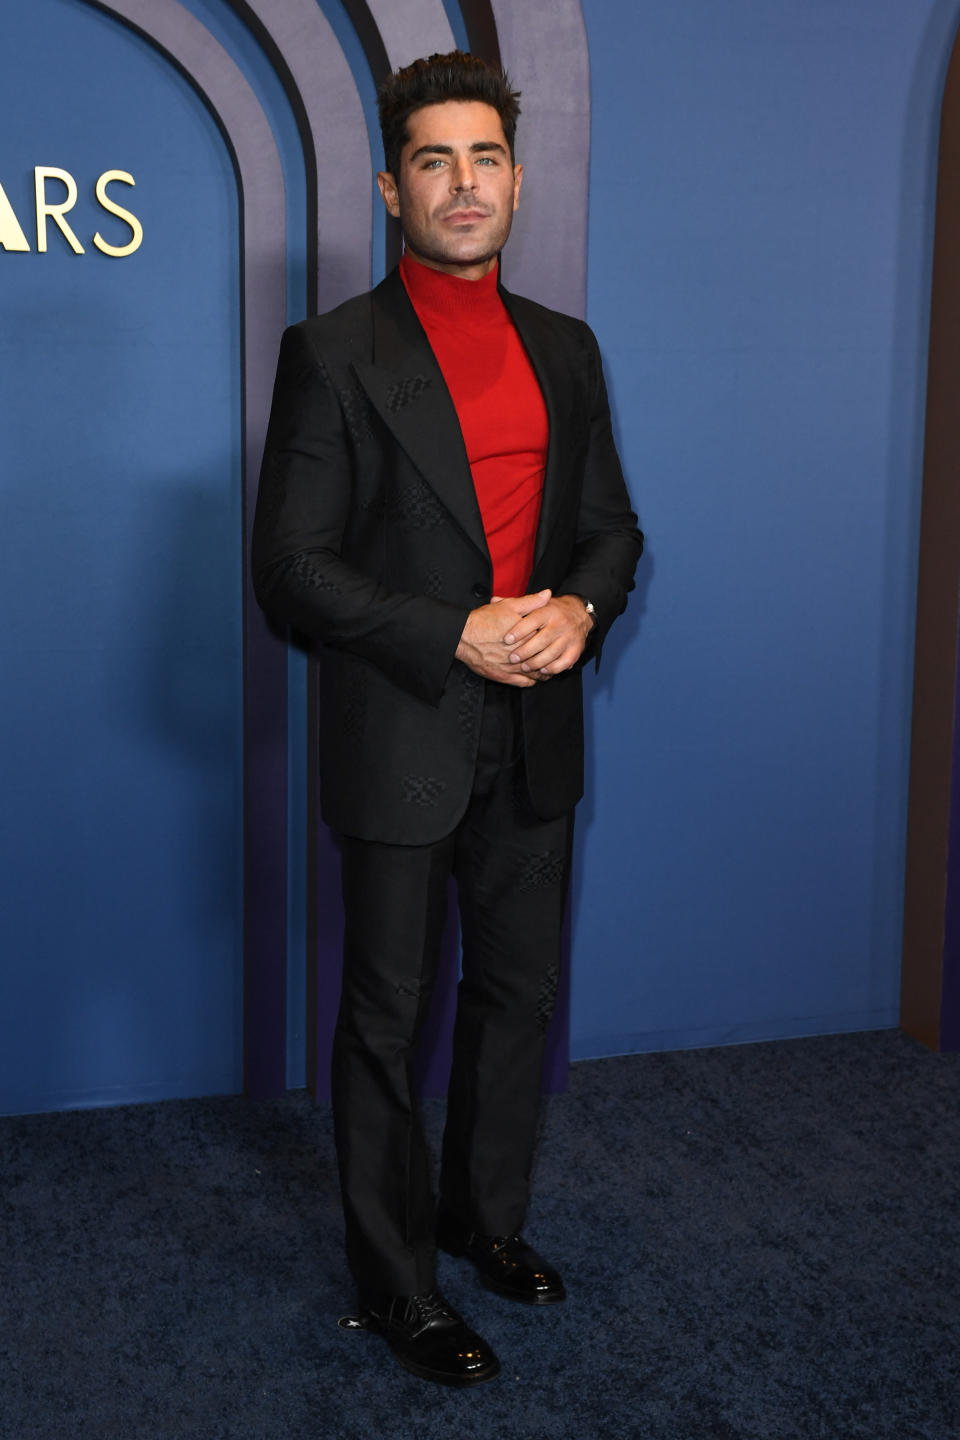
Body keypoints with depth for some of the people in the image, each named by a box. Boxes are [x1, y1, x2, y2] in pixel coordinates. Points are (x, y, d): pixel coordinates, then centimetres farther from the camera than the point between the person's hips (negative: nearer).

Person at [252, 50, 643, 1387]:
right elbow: (291, 565, -11)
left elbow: (612, 524, 13)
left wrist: (581, 610, -9)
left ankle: (487, 1216, 38)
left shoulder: (565, 349, 8)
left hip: (536, 736, 5)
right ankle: (395, 1282, 23)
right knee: (387, 1016, 7)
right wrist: (456, 639, -20)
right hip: (400, 740, -5)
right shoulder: (334, 353, -8)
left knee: (519, 990, 17)